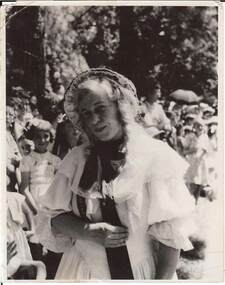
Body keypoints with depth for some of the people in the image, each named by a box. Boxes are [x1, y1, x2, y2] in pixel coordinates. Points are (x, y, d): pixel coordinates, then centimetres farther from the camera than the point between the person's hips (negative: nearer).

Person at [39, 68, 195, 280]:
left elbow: (170, 232, -12)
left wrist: (162, 280, -17)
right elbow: (54, 216, 1)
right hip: (84, 271, 3)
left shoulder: (156, 155, -11)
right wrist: (88, 232, -16)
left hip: (141, 272, -2)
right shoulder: (76, 158, -2)